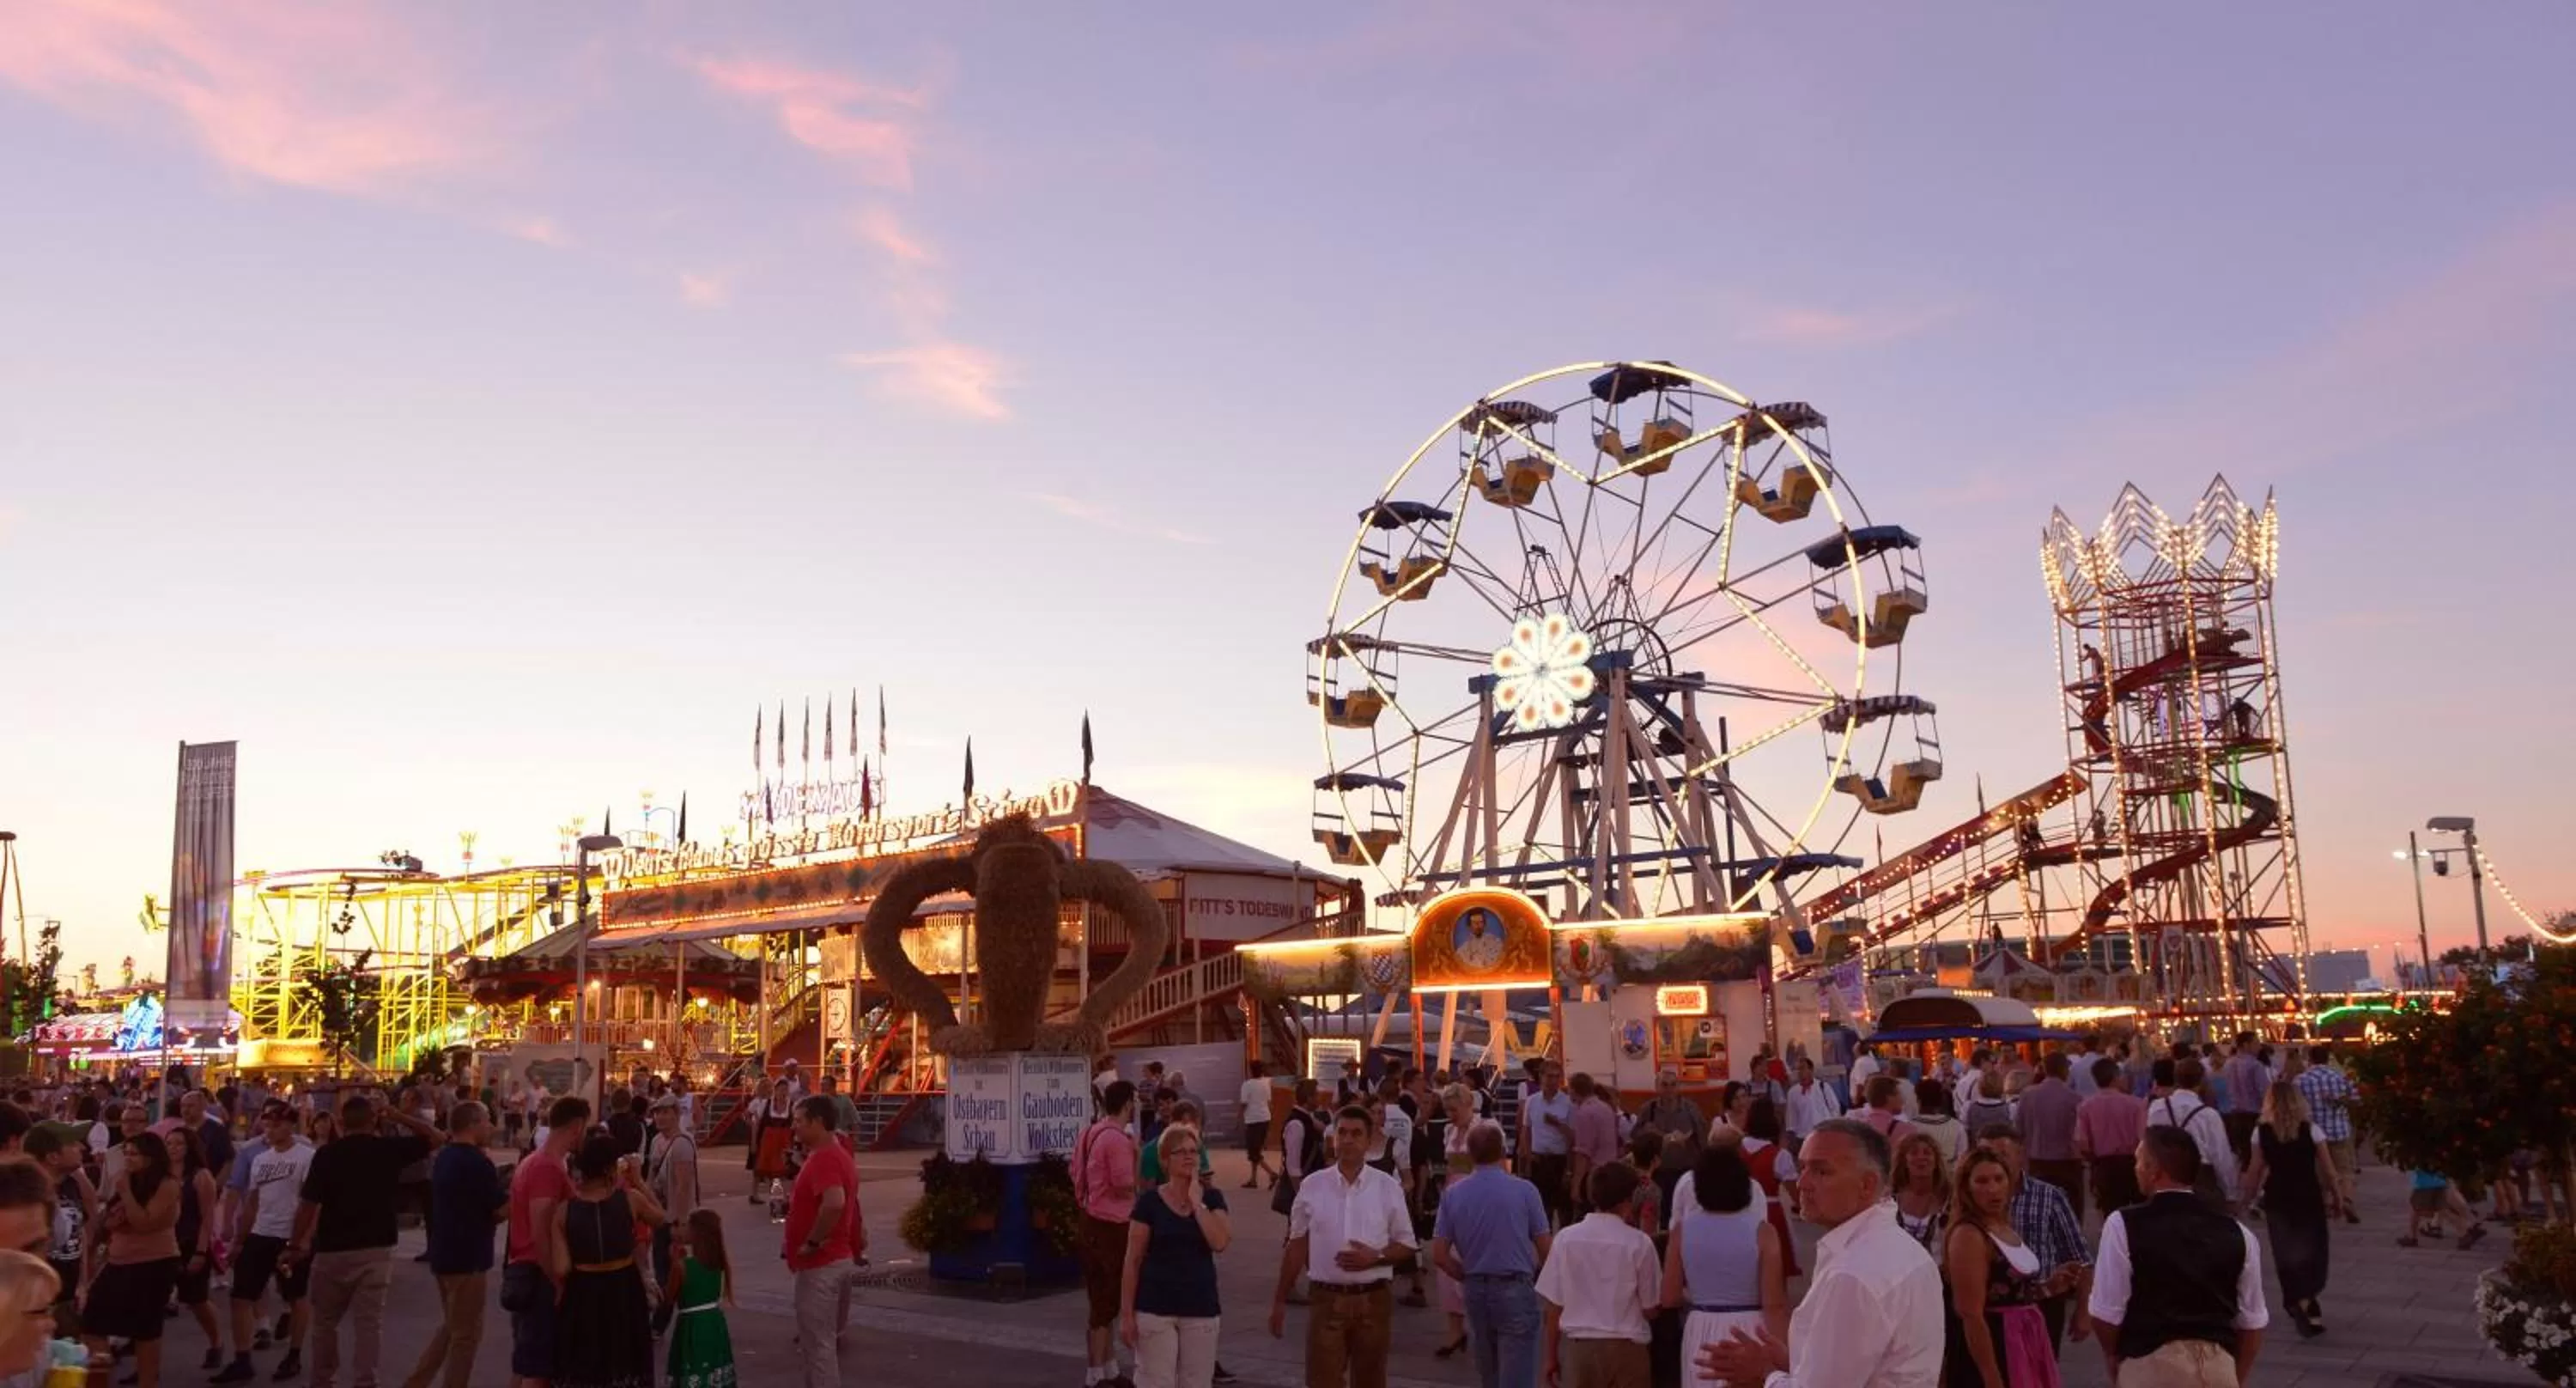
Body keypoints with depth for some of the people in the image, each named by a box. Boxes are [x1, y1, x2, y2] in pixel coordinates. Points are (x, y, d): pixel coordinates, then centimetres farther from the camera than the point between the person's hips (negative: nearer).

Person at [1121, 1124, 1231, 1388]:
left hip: (1201, 1309, 3)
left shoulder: (1212, 1197, 3)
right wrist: (1126, 1313, -6)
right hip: (1155, 1310, -3)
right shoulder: (1150, 1200, -5)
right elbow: (1133, 1260, -3)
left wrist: (1197, 1202, -12)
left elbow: (1220, 1242, -14)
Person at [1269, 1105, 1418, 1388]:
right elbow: (1296, 1246, 6)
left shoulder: (1388, 1187, -1)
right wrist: (1279, 1300, 6)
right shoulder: (1312, 1186, 0)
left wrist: (1375, 1257, -16)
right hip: (1327, 1299, 0)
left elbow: (1407, 1246, 3)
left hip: (1374, 1300, 0)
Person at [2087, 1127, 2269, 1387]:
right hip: (2219, 1363, 5)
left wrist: (2115, 1358, 14)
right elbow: (2252, 1323, 10)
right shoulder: (2236, 1233, 5)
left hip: (2150, 1365, -4)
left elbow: (2107, 1314, -6)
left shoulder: (2124, 1225, -8)